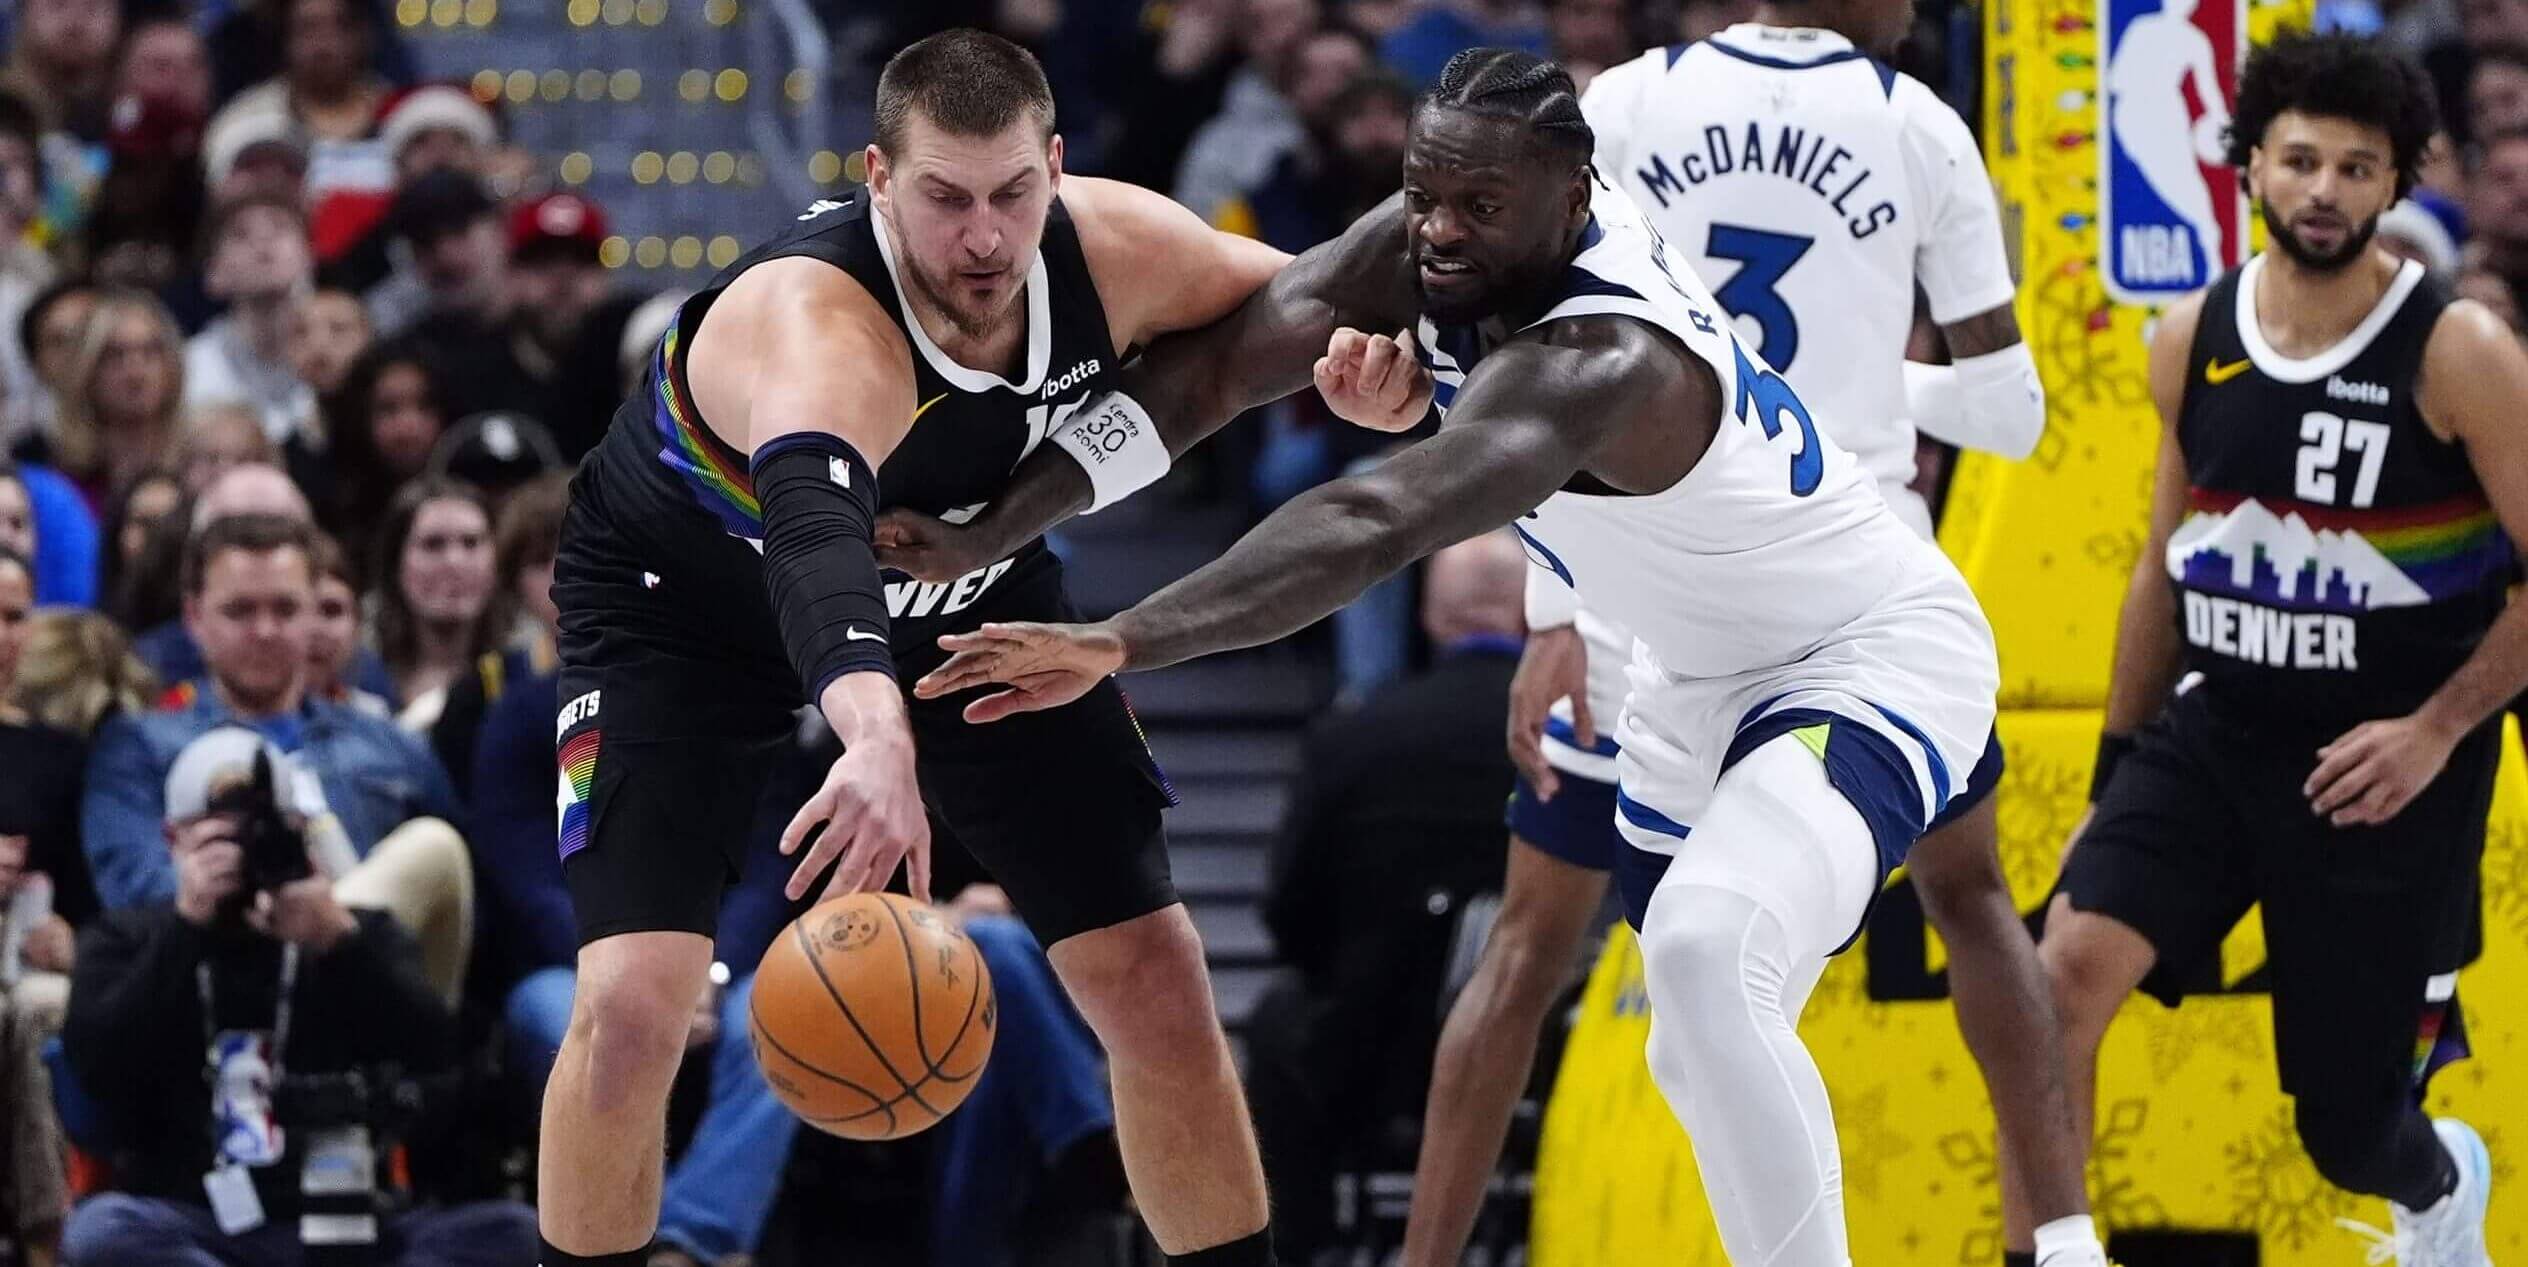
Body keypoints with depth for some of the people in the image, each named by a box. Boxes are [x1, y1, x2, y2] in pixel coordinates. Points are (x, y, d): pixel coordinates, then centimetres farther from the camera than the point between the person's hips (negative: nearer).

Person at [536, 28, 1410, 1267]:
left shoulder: (1114, 251, -25)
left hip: (966, 589, 5)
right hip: (682, 602, -5)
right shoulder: (818, 323, -43)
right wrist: (876, 734, -84)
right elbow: (814, 531, -64)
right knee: (629, 1006, -19)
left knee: (1156, 980, -1)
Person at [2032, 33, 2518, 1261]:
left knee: (2351, 1133, 6)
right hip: (2217, 731, 4)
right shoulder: (2192, 341, 2)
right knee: (2063, 972, -22)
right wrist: (2116, 772, 15)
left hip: (2385, 771, -4)